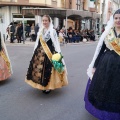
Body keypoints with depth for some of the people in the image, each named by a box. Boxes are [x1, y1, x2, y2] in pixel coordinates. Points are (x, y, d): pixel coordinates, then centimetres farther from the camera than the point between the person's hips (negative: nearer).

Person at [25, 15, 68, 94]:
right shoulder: (41, 30, 11)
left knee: (48, 69, -5)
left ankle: (49, 86, 9)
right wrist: (35, 51, 14)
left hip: (49, 53, -6)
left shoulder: (52, 31, -7)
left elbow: (56, 43, -8)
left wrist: (58, 53, -14)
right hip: (40, 52, 6)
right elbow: (38, 42, 15)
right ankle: (42, 85, 25)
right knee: (39, 67, 9)